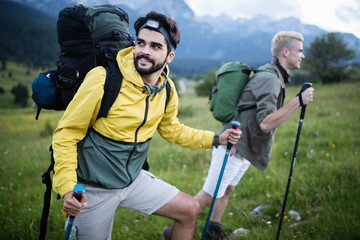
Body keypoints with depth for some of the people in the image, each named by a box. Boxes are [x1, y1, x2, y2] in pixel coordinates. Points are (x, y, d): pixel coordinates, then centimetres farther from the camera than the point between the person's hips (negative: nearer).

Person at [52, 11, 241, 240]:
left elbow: (171, 129, 15)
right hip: (94, 188, -5)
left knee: (190, 209, 7)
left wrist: (216, 139, 10)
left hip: (134, 179, 5)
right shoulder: (104, 79, -22)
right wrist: (67, 187, -28)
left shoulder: (167, 90, -4)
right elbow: (66, 133, -18)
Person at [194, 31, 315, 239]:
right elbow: (265, 123, -31)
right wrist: (298, 101, -29)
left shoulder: (275, 77, 13)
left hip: (245, 149, 10)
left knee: (227, 190, 20)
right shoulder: (269, 79, -21)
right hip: (233, 146, -10)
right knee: (208, 196, -5)